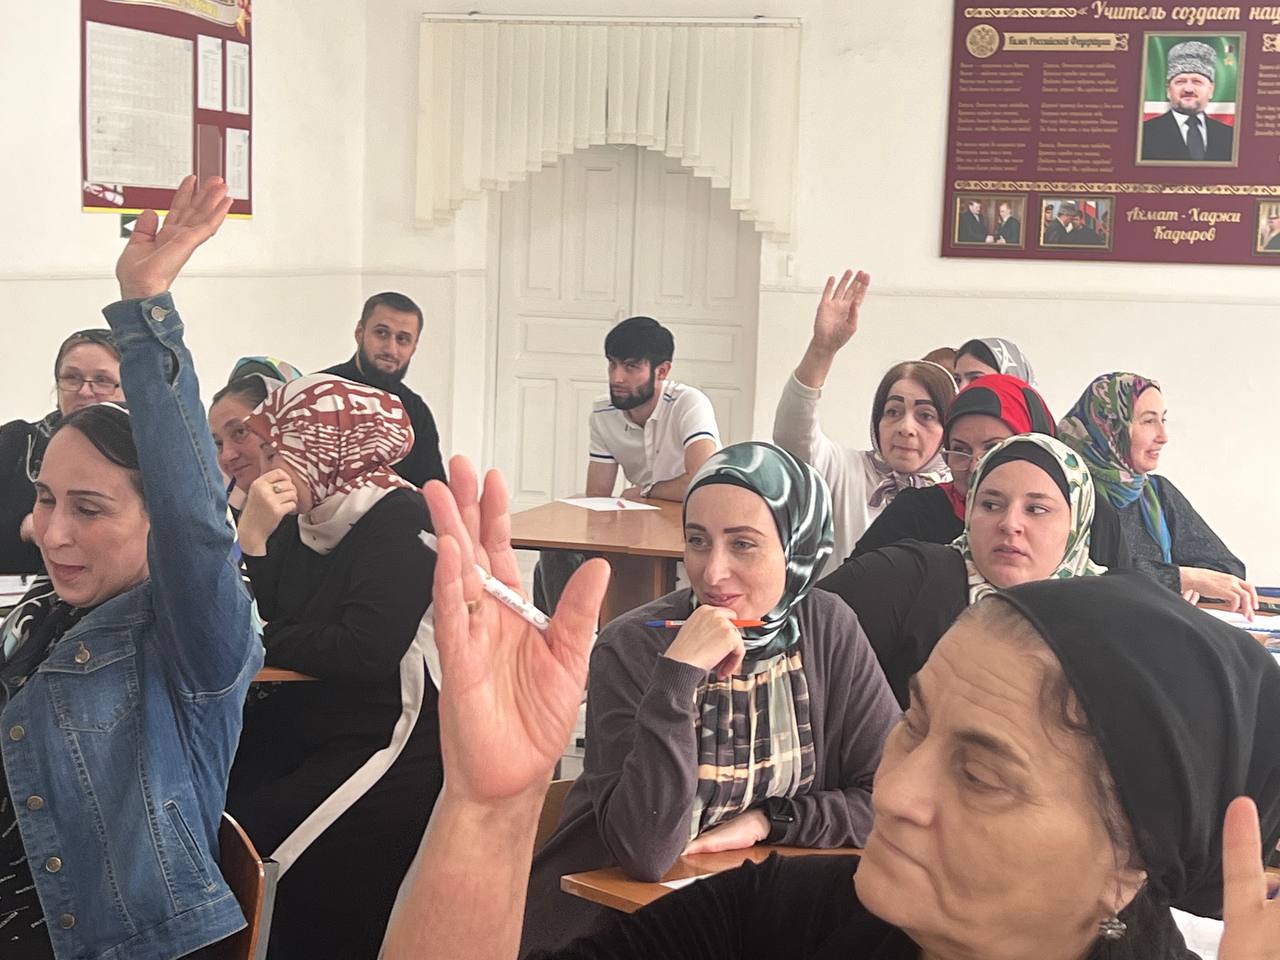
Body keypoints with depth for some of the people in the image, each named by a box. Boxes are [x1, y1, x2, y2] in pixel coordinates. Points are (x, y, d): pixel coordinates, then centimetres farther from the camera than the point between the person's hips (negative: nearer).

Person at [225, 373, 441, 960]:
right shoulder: (300, 520, 9)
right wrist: (251, 538, -12)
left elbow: (365, 653, -24)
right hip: (307, 729, 8)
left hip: (390, 746, -8)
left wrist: (259, 641, -11)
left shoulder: (402, 522, -14)